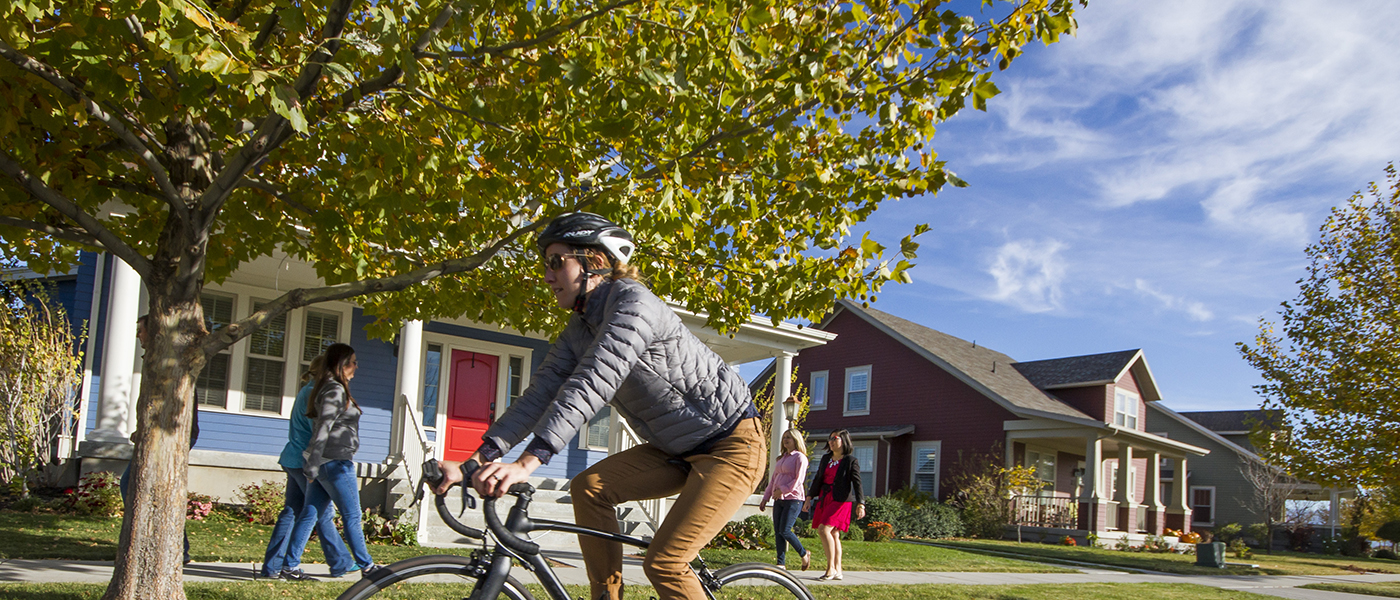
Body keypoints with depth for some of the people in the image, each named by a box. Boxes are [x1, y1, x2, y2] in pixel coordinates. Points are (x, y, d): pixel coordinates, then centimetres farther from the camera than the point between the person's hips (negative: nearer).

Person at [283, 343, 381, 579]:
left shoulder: (331, 389, 16)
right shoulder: (335, 391, -15)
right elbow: (322, 429, -20)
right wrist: (312, 466, -21)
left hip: (322, 463, 9)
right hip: (335, 462, -9)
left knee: (310, 513, 9)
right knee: (352, 516, 0)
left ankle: (291, 564, 11)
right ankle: (366, 566, 9)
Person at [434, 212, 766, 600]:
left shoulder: (633, 302, -22)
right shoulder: (578, 332, 5)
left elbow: (592, 385, -34)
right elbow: (540, 394, -4)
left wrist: (529, 462, -42)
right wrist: (479, 458, -16)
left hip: (733, 444, -8)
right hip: (680, 450, 8)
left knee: (663, 564, -15)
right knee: (588, 487, -7)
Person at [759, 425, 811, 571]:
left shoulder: (800, 457, -3)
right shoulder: (781, 458, 20)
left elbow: (798, 480, -12)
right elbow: (773, 479, 22)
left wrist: (782, 490, -16)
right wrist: (765, 498, 16)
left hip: (793, 499, -8)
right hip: (779, 499, 8)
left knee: (784, 530, -13)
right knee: (778, 531, 1)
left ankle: (804, 554, 8)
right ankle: (781, 564, 4)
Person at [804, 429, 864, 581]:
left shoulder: (850, 461, -4)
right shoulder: (825, 458, 15)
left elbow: (857, 483, -8)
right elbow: (818, 479, 21)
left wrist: (860, 504, -16)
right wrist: (810, 497, 19)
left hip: (840, 500, -7)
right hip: (824, 498, 7)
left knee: (824, 530, -18)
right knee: (833, 535, 6)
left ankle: (831, 568, -11)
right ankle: (837, 571, 11)